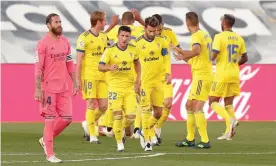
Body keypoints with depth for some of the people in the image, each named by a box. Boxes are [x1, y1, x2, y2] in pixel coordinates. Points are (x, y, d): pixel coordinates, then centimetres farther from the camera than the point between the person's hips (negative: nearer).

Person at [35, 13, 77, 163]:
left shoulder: (65, 42, 10)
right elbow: (38, 68, -12)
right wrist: (38, 89, -16)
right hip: (48, 88, -6)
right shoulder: (43, 43, -10)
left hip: (63, 88, 6)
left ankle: (46, 140, 24)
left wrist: (75, 83, 13)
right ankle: (50, 154, 4)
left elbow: (70, 64, 17)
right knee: (50, 119, -3)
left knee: (67, 118, 3)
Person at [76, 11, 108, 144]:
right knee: (91, 105, -5)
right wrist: (78, 79, -10)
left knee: (103, 106, 2)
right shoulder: (84, 38, -9)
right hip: (89, 76, -6)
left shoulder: (104, 37, 12)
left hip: (102, 76, 6)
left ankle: (88, 124, 25)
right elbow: (79, 60, -8)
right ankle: (92, 136, 0)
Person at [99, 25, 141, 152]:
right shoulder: (110, 51, -7)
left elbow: (137, 62, 22)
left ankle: (122, 128, 31)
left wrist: (138, 78, 10)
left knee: (131, 117, -4)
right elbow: (100, 66, -12)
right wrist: (109, 67, -34)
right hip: (115, 87, -3)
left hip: (130, 87, 3)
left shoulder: (133, 50, 4)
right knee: (118, 116, -8)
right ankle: (119, 143, 8)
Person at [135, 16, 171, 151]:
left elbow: (166, 59, 10)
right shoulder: (137, 43, -4)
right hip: (145, 81, -4)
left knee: (158, 112, 6)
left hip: (159, 80, 4)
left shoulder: (161, 41, 5)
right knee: (146, 109, -11)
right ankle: (146, 140, -7)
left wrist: (167, 73, -3)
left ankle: (144, 132, 28)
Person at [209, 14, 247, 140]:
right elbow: (244, 58, 12)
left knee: (213, 102, 2)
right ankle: (228, 132, 4)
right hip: (234, 75, 6)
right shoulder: (239, 38, 7)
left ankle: (230, 120, -20)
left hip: (222, 75, -6)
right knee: (229, 103, 12)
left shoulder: (220, 37, -11)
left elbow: (213, 55, -18)